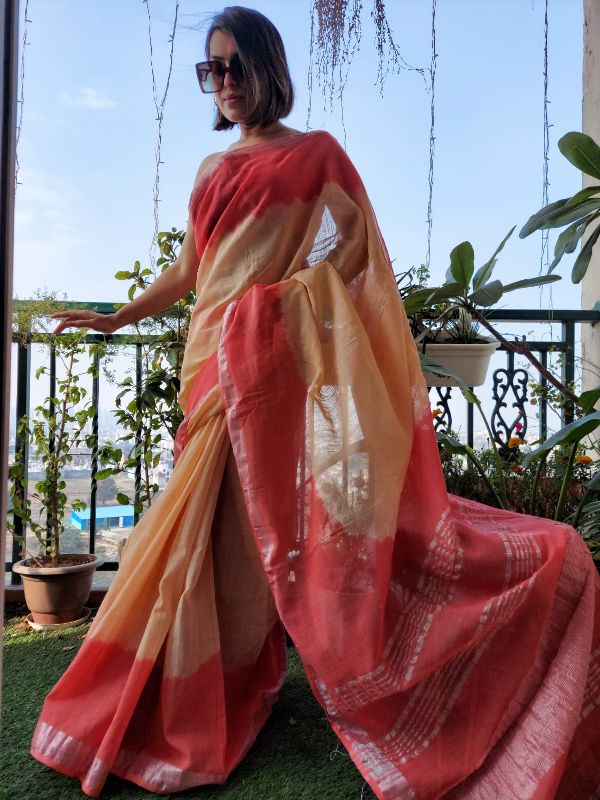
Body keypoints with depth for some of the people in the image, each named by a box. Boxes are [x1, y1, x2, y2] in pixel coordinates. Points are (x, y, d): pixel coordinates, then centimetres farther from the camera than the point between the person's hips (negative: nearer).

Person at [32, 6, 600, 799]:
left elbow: (352, 248, -2)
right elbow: (188, 269, 23)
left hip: (290, 354, -5)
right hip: (219, 358, 5)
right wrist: (116, 317, 23)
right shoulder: (212, 170, 21)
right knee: (222, 521, 7)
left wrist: (290, 293, -16)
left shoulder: (317, 153, 6)